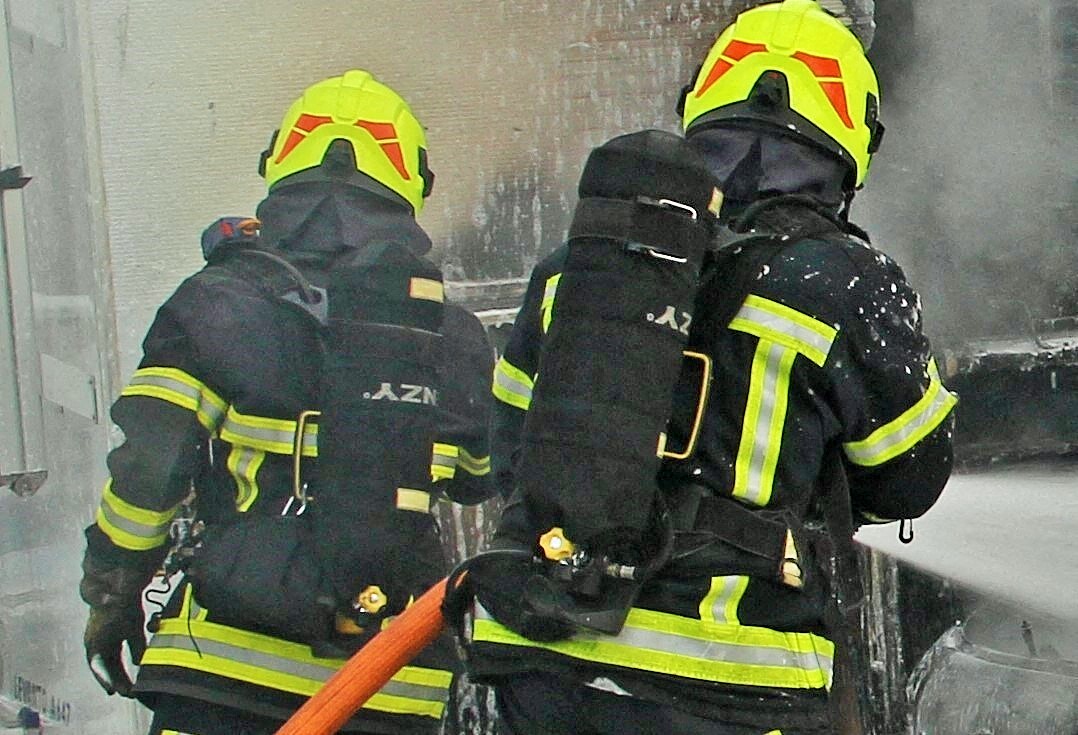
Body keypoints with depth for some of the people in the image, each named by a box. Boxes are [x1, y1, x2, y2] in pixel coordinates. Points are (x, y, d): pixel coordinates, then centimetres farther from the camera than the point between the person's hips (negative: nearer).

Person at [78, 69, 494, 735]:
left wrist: (110, 596, 6)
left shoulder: (223, 302, -5)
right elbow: (483, 479, 21)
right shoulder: (456, 337, 6)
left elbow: (145, 470, -8)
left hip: (226, 662, -3)